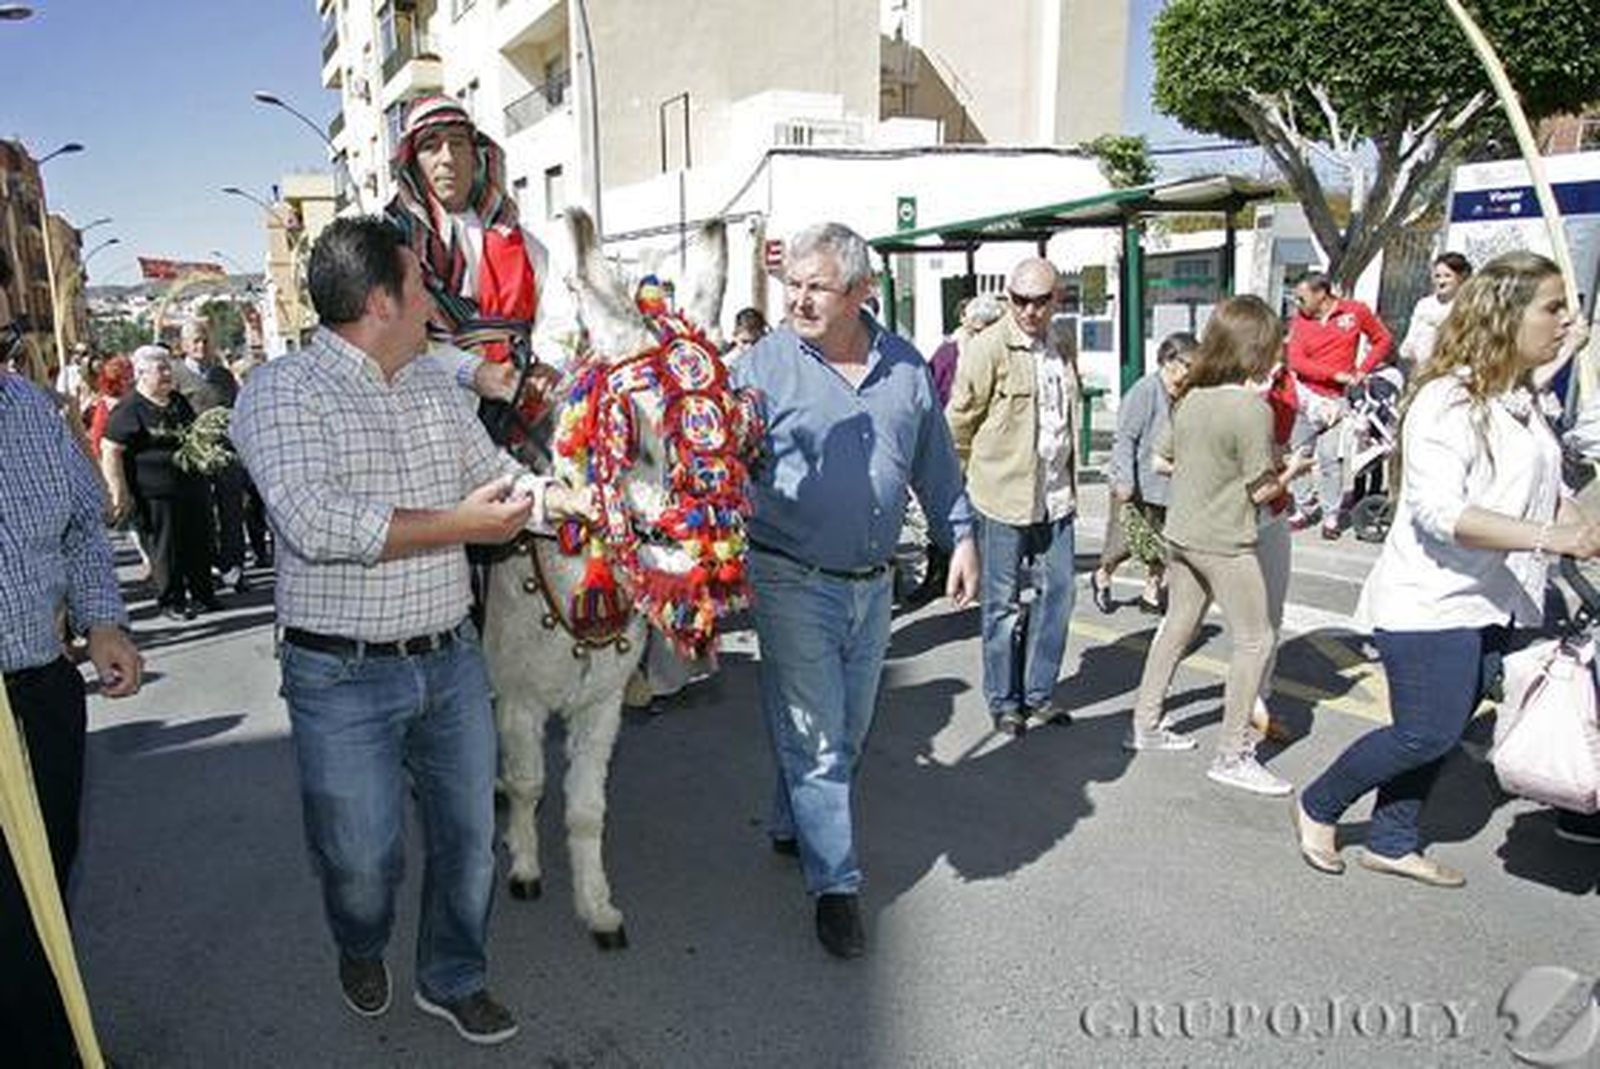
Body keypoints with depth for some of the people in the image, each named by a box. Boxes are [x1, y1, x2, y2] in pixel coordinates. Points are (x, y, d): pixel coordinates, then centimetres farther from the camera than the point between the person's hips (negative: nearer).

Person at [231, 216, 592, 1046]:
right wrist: (461, 525, -20)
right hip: (345, 678, -5)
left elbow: (494, 471, 18)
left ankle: (452, 980, 38)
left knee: (468, 835, 14)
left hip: (451, 659, 6)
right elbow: (315, 523, -25)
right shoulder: (282, 392, -13)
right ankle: (361, 948, 45)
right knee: (360, 855, 10)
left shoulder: (433, 382, 9)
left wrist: (588, 504, 10)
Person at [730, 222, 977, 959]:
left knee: (849, 730, 18)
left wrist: (961, 536, 15)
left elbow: (935, 463, 16)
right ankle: (834, 885, 14)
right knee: (815, 737, 0)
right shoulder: (762, 365, -7)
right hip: (794, 582, -5)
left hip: (873, 583, 5)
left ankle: (791, 827, 41)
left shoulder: (905, 367, 5)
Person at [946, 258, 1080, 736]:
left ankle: (1038, 694, 25)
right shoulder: (988, 348, -10)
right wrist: (971, 477, 1)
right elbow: (959, 419, -6)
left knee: (1057, 593, 10)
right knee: (1003, 602, 5)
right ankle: (1004, 701, 19)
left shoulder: (1064, 350, 11)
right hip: (1004, 495, -6)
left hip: (1056, 496, 6)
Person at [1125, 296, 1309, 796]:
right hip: (1224, 542, -8)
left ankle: (1145, 725, 29)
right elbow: (1260, 491, -13)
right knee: (1256, 640, 3)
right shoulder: (1253, 408, -17)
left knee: (1177, 626, 19)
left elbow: (1166, 461, 15)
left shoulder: (1190, 398, 4)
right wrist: (1292, 471, 3)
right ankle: (1232, 755, 7)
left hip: (1182, 532, 8)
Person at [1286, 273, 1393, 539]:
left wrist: (1363, 370, -1)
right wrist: (1336, 374, -14)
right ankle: (1303, 510, 16)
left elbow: (1384, 340, 11)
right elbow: (1296, 361, -8)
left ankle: (1331, 516, 7)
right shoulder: (1299, 321, 1)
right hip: (1304, 394, 2)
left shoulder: (1356, 311, 1)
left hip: (1333, 398, -2)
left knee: (1330, 458, -3)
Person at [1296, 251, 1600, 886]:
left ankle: (1392, 844, 29)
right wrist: (1547, 537, -33)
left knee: (1446, 728, 14)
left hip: (1492, 602, 9)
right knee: (1426, 733, -5)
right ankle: (1317, 808, 17)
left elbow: (1548, 486, 21)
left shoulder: (1525, 399, 11)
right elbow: (1438, 510, -29)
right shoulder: (1447, 401, -19)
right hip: (1432, 602, -9)